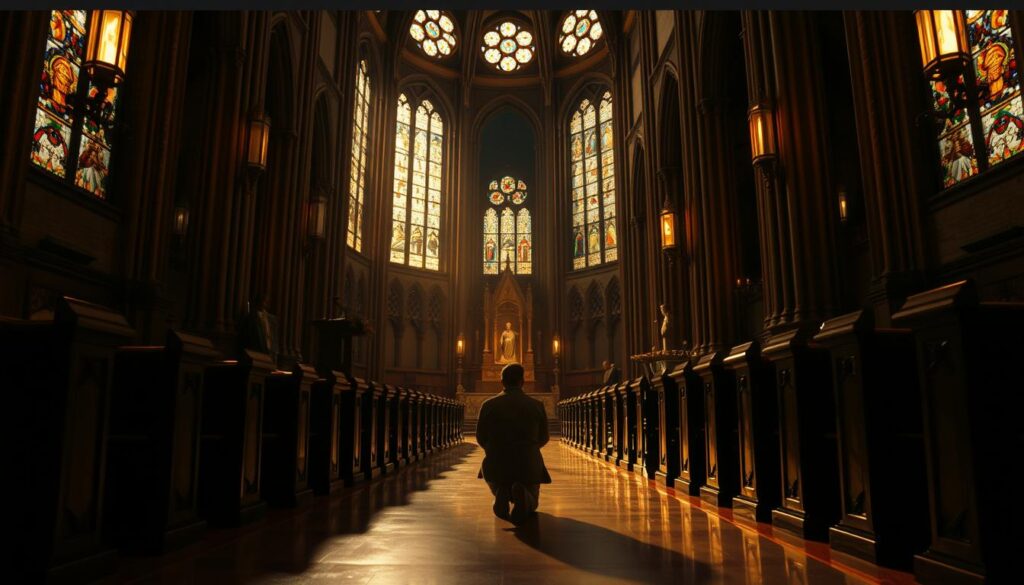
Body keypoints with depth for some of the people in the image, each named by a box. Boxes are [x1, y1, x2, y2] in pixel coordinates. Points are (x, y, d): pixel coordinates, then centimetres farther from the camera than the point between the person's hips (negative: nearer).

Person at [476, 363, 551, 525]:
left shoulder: (488, 405, -4)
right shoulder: (537, 405, -2)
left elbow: (481, 439, 5)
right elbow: (543, 438, 10)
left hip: (497, 464, 1)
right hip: (528, 465, -1)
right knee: (530, 506, 26)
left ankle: (502, 494, -5)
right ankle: (522, 493, -13)